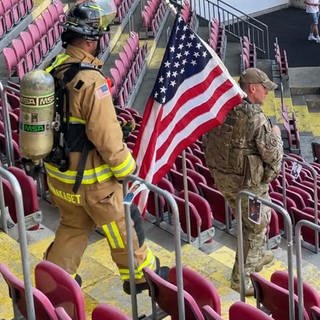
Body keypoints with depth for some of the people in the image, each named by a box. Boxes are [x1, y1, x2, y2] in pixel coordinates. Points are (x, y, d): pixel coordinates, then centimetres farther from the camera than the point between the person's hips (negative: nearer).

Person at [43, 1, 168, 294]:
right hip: (90, 180, -8)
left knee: (73, 226, 26)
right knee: (124, 226, 14)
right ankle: (141, 275, 33)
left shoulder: (52, 70, -2)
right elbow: (106, 136, -24)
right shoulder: (91, 80, -27)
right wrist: (126, 169, -10)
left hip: (58, 173, 8)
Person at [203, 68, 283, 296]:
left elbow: (208, 140, 9)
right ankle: (241, 276, 14)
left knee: (247, 220, 27)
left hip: (221, 176, 8)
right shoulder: (256, 118, -23)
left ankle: (257, 257, 46)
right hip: (248, 181, -8)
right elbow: (272, 155, -17)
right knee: (256, 226, 9)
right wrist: (276, 134, 0)